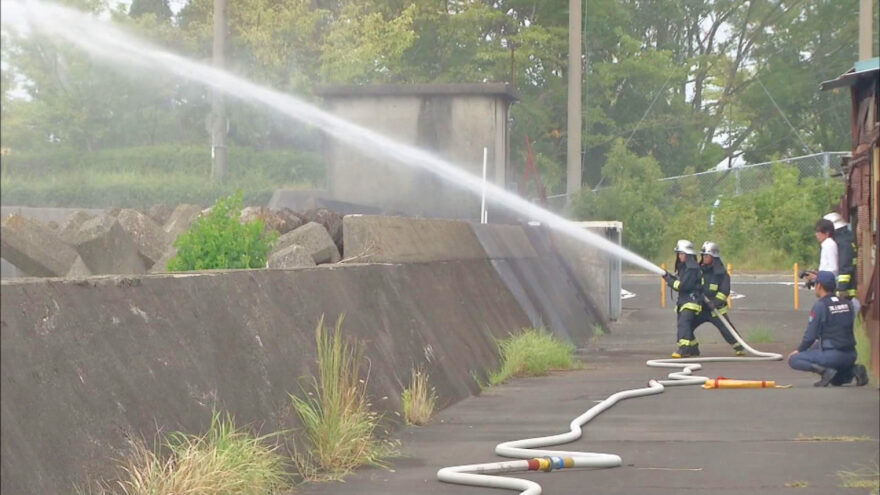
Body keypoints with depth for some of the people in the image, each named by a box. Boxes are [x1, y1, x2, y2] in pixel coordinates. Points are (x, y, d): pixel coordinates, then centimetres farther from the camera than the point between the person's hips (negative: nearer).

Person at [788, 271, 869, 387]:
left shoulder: (820, 305, -10)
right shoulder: (847, 304, 10)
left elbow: (810, 335, -9)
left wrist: (799, 350, 9)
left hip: (832, 355, -7)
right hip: (851, 355, 7)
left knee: (793, 359, 3)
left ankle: (824, 371, -14)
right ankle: (854, 369, 5)